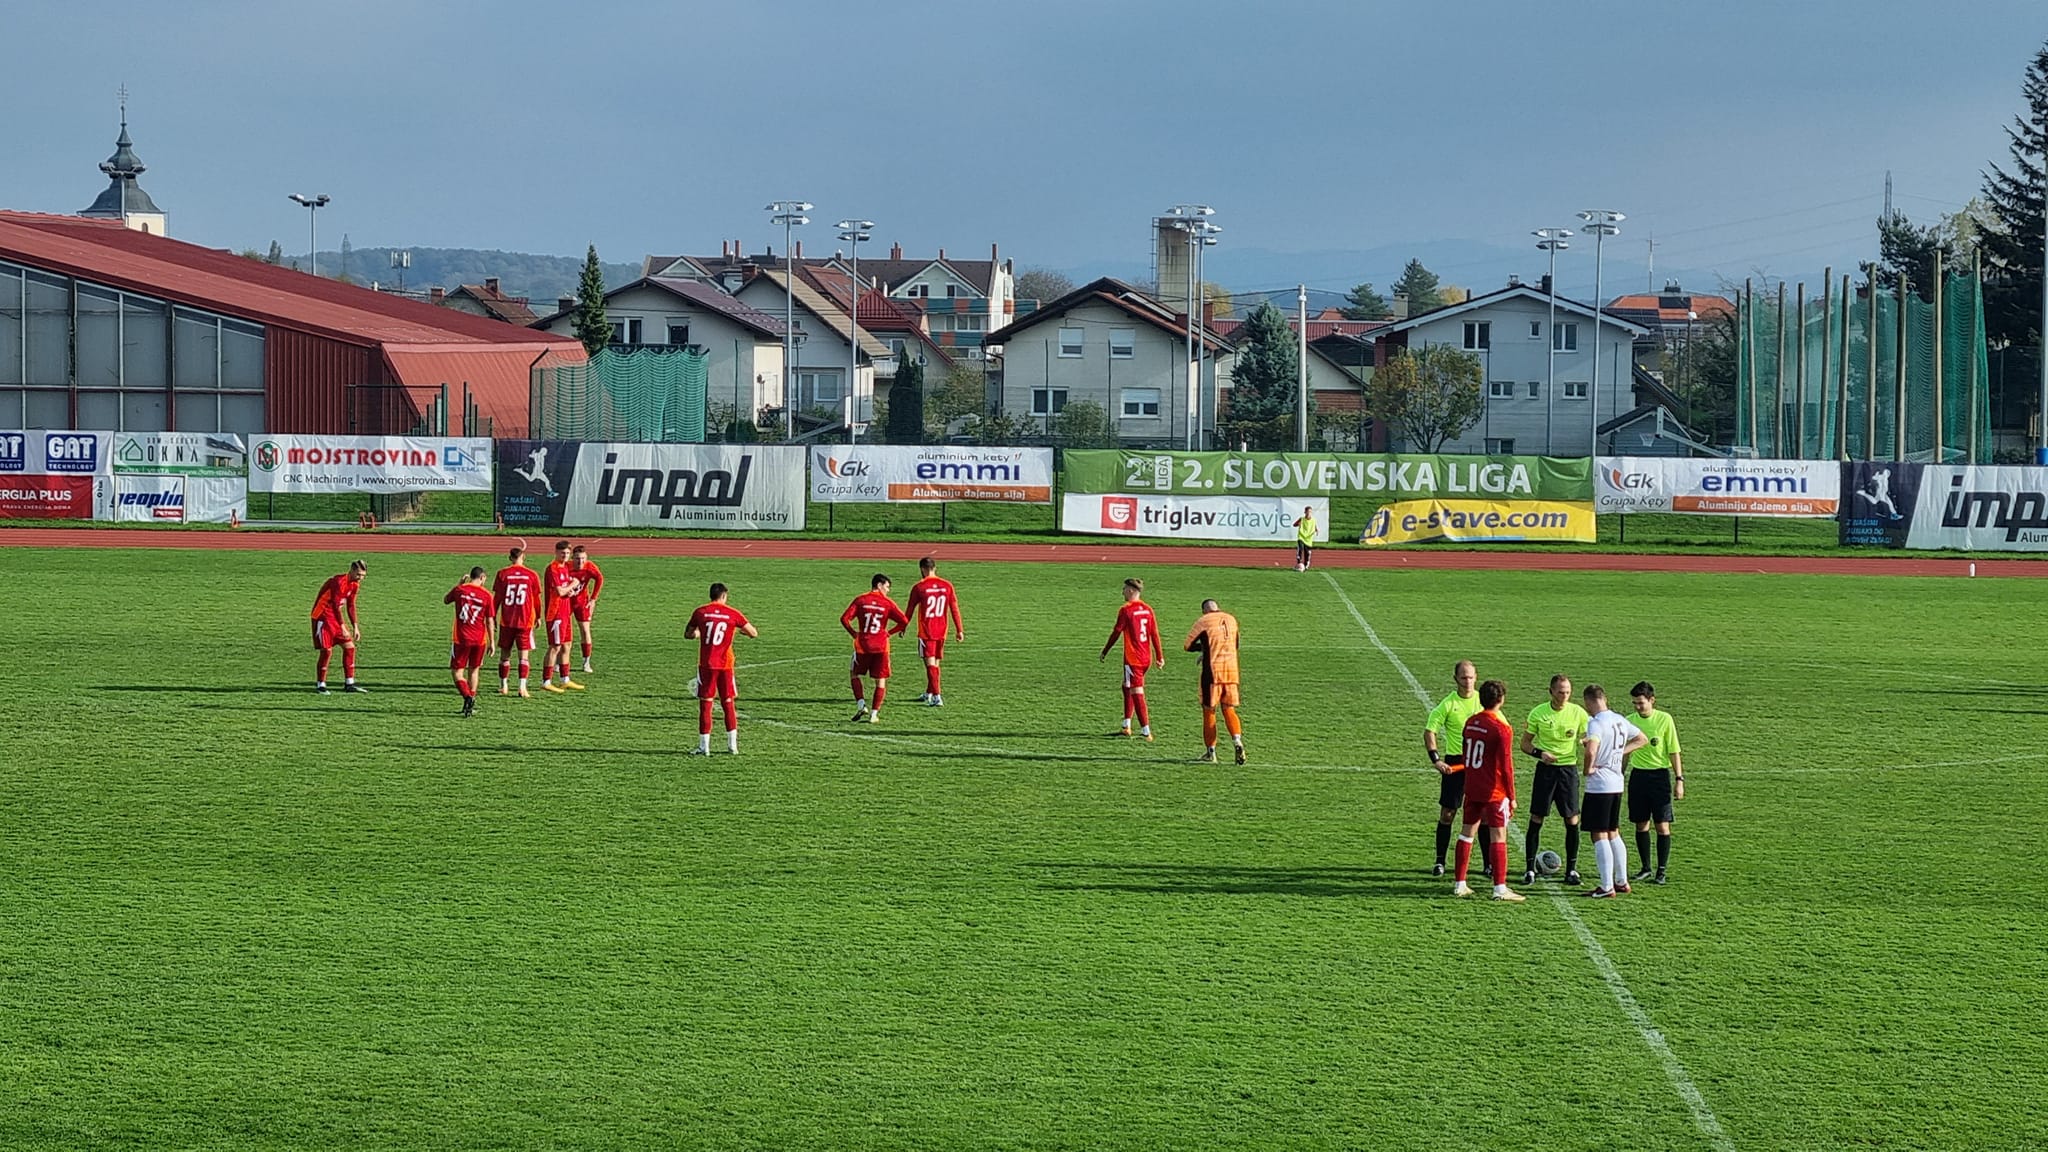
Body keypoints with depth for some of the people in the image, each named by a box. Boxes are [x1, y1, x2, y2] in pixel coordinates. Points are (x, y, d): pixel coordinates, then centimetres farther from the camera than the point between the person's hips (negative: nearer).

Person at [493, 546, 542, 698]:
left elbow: (496, 598, 1)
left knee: (504, 654, 12)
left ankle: (504, 687, 16)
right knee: (524, 655, 1)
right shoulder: (531, 575, -1)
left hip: (506, 621, 1)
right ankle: (522, 687, -9)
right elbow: (537, 599, 5)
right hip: (525, 621, -1)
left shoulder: (502, 574, -2)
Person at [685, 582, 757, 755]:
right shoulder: (733, 614, -1)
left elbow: (688, 635, 9)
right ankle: (732, 745, 12)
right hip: (725, 665, 1)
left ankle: (704, 746, 0)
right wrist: (739, 630, 24)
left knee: (705, 705, 3)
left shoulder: (700, 612, 0)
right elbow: (754, 634, 3)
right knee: (729, 704, 11)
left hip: (706, 664, -1)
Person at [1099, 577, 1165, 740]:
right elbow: (1155, 634, 7)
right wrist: (1160, 656, 12)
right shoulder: (1147, 609, 7)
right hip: (1146, 658, 7)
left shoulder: (1126, 610, -11)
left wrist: (1104, 653, 1)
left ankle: (1146, 731, -9)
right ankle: (1126, 727, 24)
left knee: (1137, 693, -5)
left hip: (1132, 658, -7)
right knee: (1127, 688, 21)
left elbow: (1116, 633, -8)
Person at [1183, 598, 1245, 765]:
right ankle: (1237, 740, -15)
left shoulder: (1203, 621, -4)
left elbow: (1187, 646, -1)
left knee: (1209, 711, 5)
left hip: (1212, 671, -4)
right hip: (1232, 670, 4)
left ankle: (1210, 752, 7)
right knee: (1229, 709, 9)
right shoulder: (1232, 620, 12)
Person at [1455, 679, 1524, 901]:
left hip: (1472, 789, 7)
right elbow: (1506, 766, -15)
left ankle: (1460, 885, 17)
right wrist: (1512, 798, -9)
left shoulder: (1471, 723, 6)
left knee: (1467, 832, 13)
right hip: (1494, 791, -7)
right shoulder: (1501, 729, -16)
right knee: (1498, 837, -5)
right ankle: (1500, 888, -9)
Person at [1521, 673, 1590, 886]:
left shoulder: (1578, 713, -1)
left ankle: (1571, 869, 10)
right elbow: (1525, 743, 5)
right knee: (1536, 819, -2)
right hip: (1546, 769, -1)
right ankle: (1529, 868, 6)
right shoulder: (1538, 713, -2)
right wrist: (1539, 753, -14)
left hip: (1569, 768, 1)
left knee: (1572, 820, -1)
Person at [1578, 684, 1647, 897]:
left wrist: (1588, 768, -15)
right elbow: (1642, 739, 21)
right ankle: (1621, 881, 23)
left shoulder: (1596, 723, -17)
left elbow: (1591, 750, -34)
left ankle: (1606, 886, -5)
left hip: (1599, 785, -8)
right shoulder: (1620, 720, 8)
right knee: (1613, 834, 19)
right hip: (1617, 784, 8)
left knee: (1600, 836, -4)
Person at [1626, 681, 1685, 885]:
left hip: (1659, 775, -3)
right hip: (1638, 775, 3)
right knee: (1641, 824, 7)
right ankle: (1646, 868, 18)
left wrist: (1679, 780, -5)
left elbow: (1674, 752, -3)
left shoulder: (1664, 720, -6)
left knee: (1662, 825, -4)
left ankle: (1661, 871, 3)